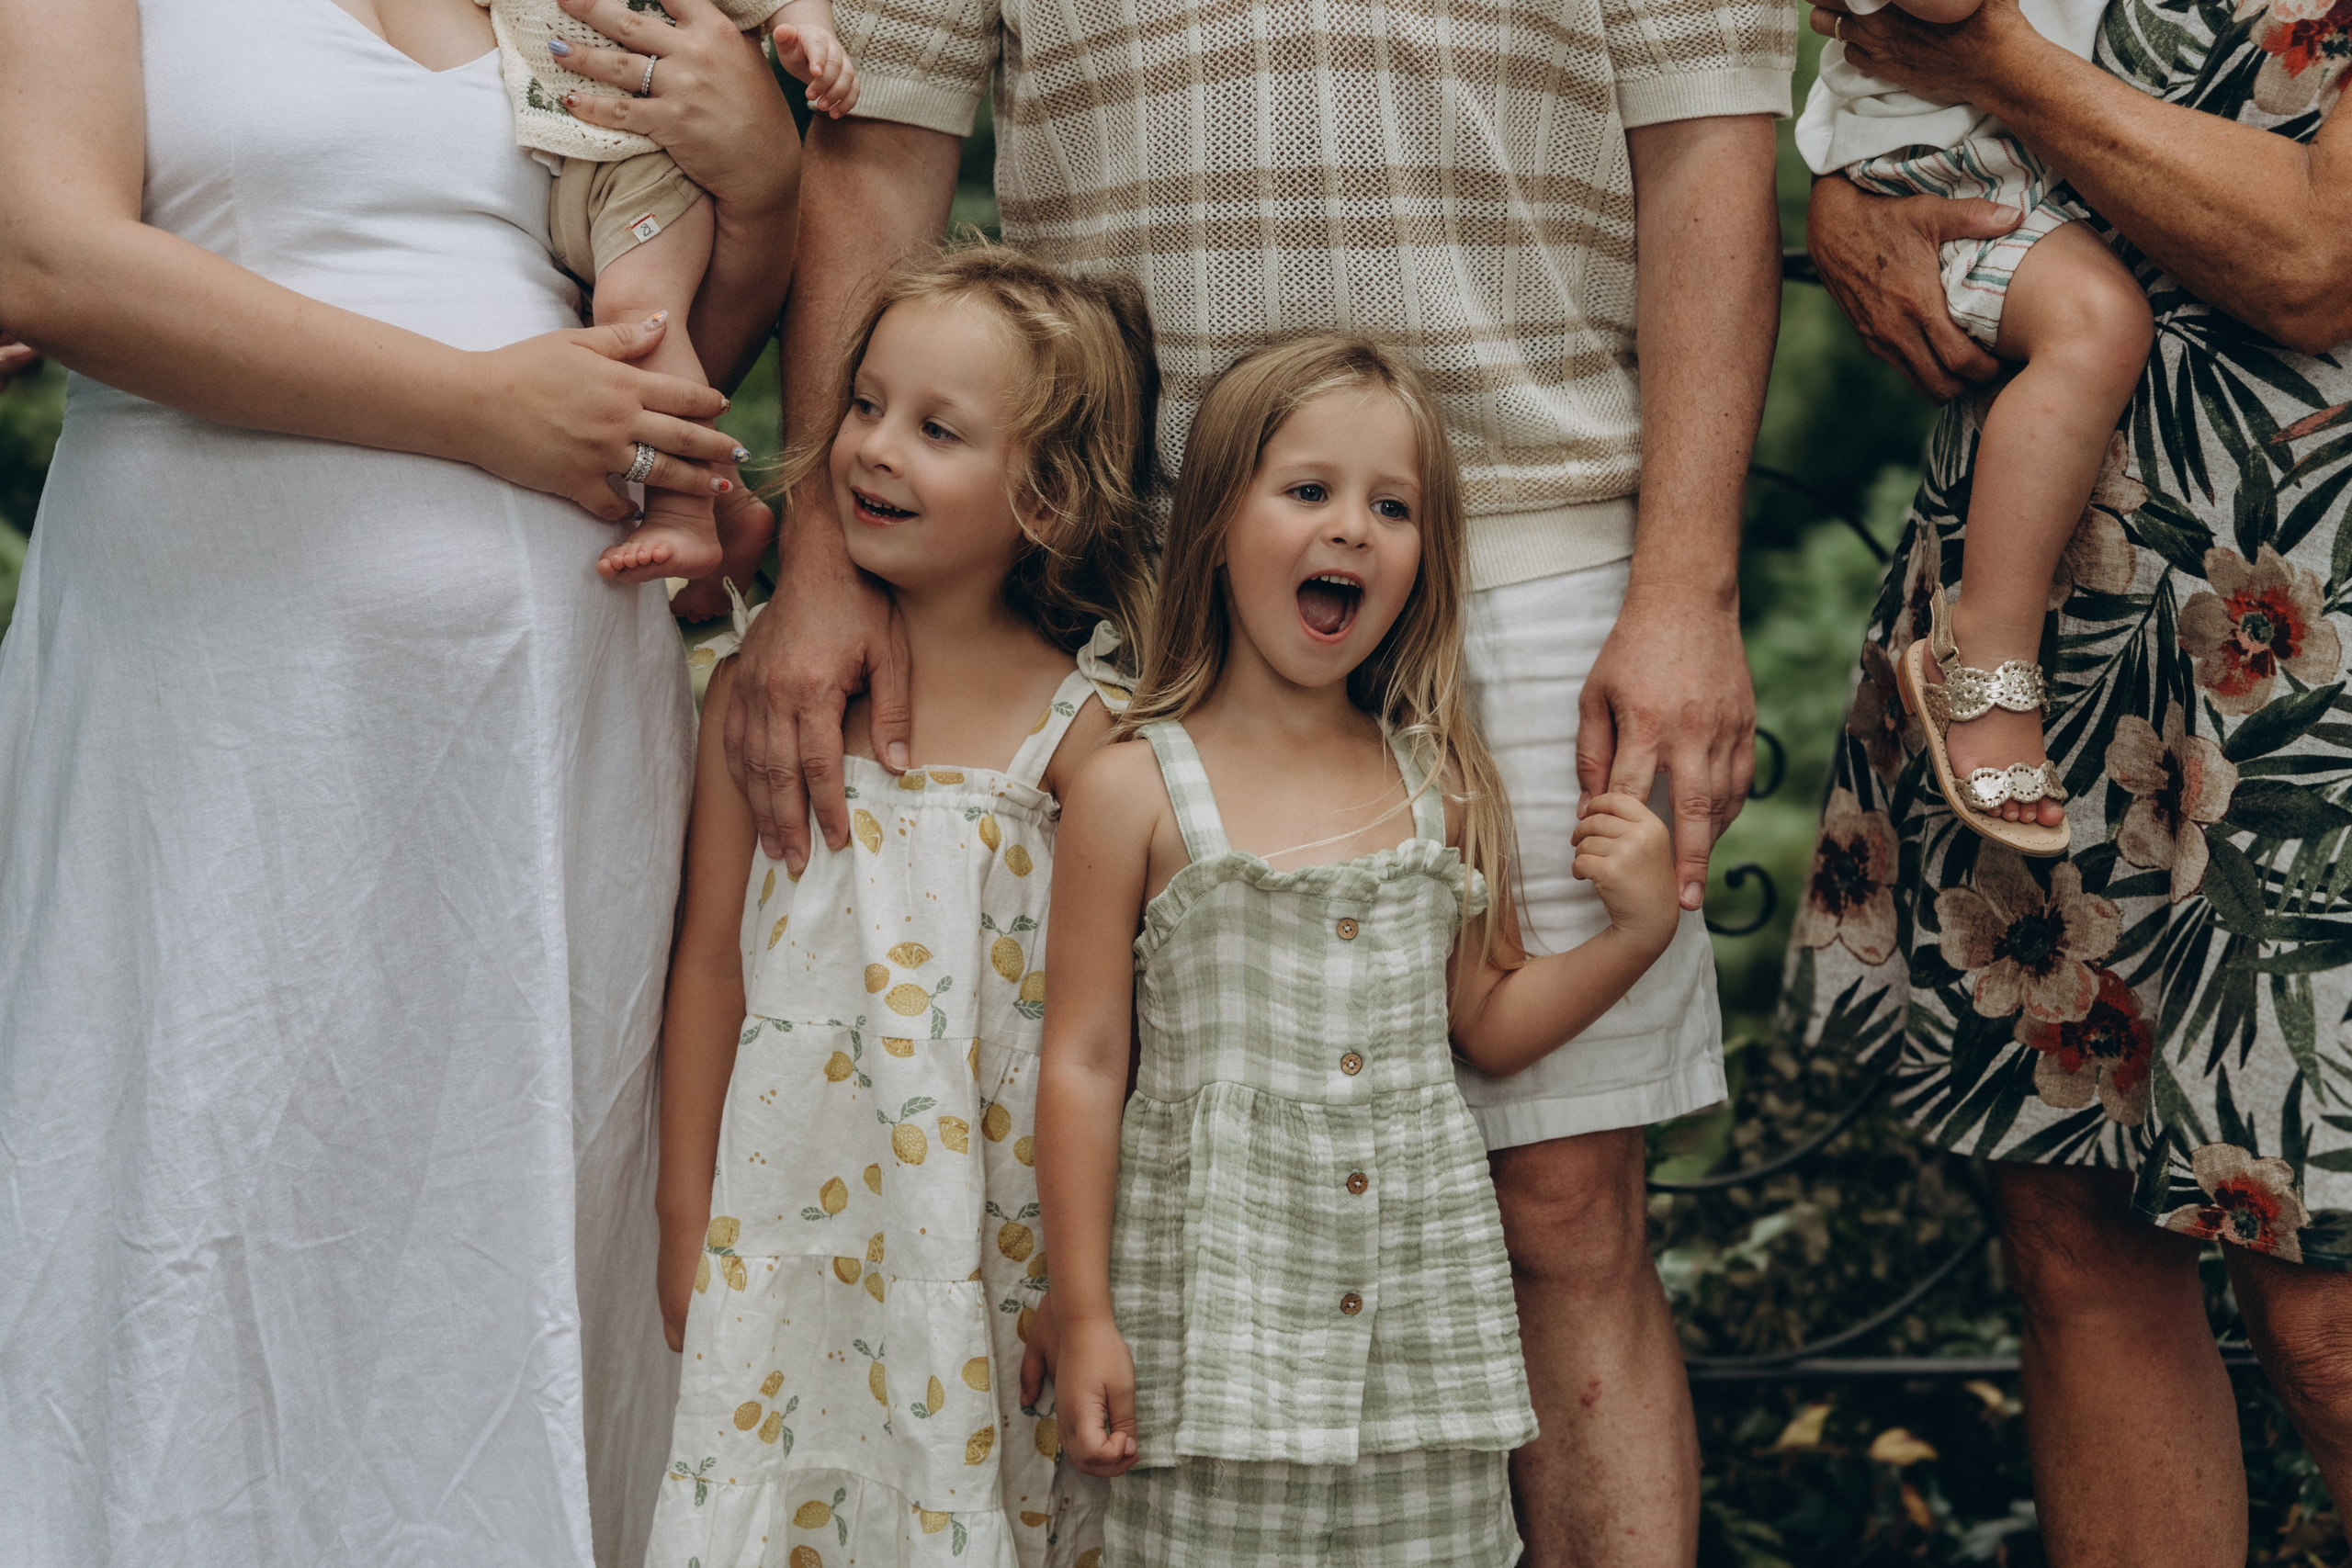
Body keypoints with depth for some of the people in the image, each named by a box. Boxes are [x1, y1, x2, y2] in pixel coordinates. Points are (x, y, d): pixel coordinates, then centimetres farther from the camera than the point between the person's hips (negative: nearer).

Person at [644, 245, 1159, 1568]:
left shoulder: (1081, 724, -6)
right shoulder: (761, 688, -1)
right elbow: (712, 959, 4)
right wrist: (686, 1229, 5)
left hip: (990, 1244, -1)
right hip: (792, 1205, 1)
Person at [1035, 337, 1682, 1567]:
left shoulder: (1440, 785, 7)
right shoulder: (1137, 788, -4)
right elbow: (1084, 1062, -3)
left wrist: (1637, 931, 0)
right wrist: (1084, 1315, -4)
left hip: (1422, 1305, 3)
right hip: (1220, 1311, -3)